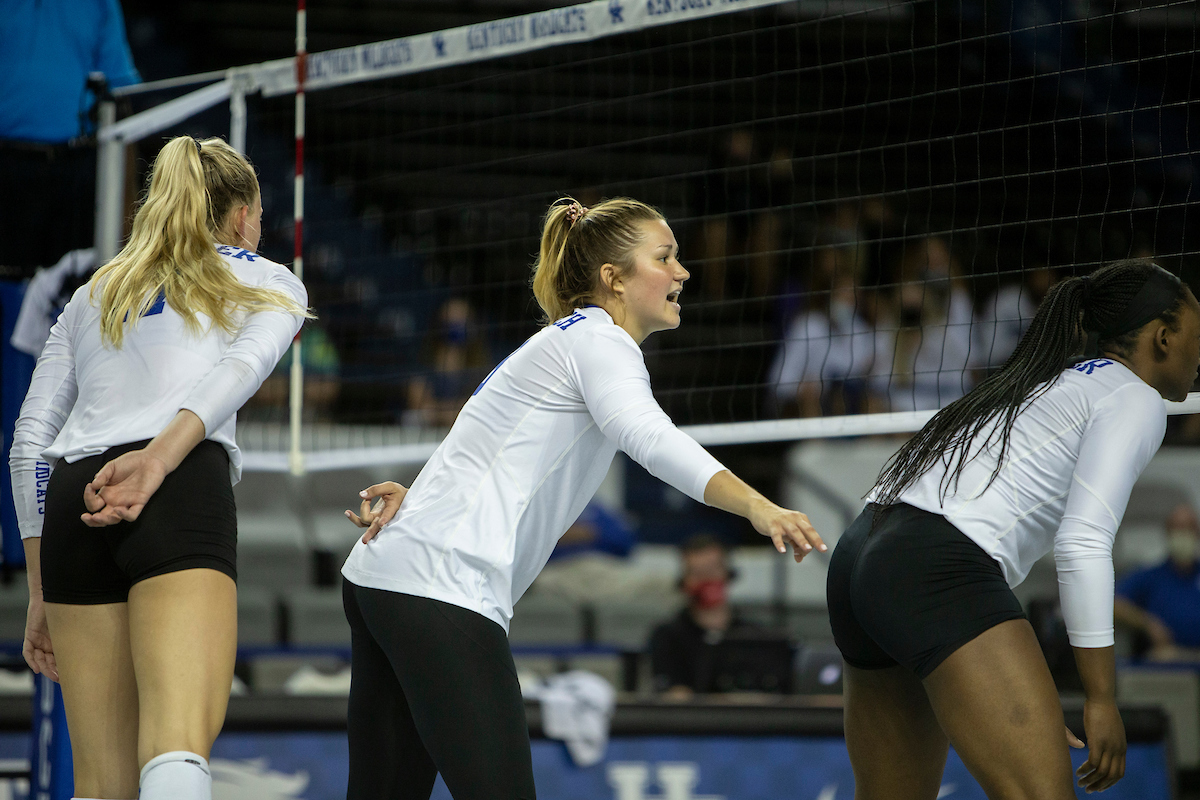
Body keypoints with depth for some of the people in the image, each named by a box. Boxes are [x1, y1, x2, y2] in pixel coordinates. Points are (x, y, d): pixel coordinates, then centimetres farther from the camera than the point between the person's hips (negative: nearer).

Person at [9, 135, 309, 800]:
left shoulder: (90, 296, 33)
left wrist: (40, 594, 23)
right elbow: (240, 370, -2)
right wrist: (157, 460, -16)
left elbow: (29, 446, 23)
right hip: (186, 490, -4)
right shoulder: (268, 282, 22)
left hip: (72, 501, 4)